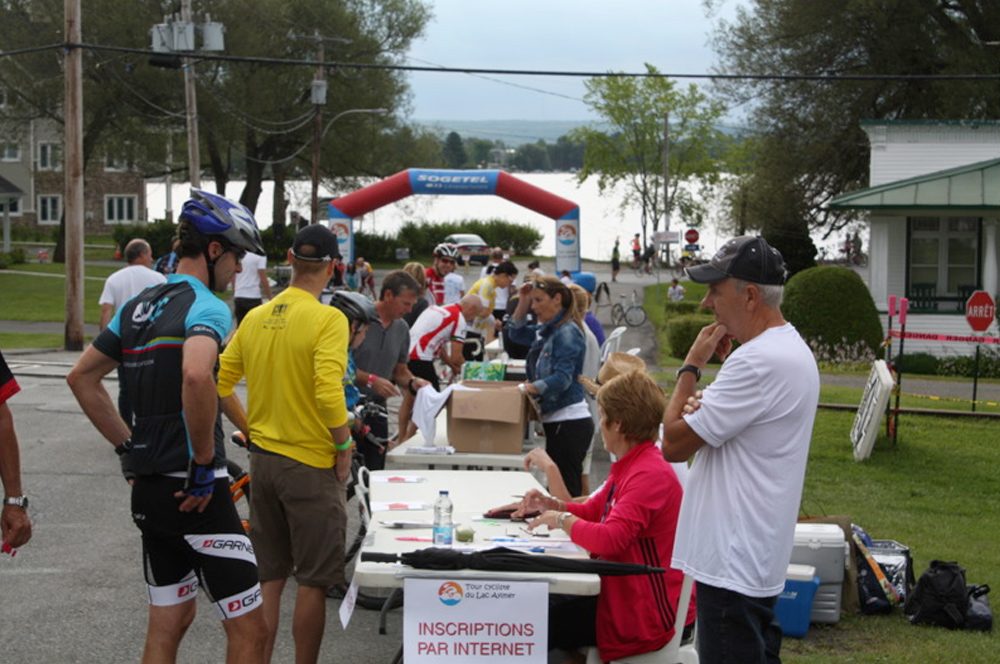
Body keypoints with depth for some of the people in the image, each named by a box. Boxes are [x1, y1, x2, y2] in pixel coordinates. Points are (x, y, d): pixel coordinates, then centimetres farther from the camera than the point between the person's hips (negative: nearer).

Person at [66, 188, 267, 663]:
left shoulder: (136, 307, 13)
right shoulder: (207, 305, -13)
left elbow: (81, 378, 17)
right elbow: (195, 376, -33)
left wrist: (128, 447, 17)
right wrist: (205, 462, -22)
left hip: (148, 488, 9)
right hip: (194, 492, -9)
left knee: (167, 623, 18)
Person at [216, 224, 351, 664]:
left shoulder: (255, 318, 3)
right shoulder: (327, 320, -16)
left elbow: (220, 385, 5)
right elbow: (329, 393, -26)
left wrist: (251, 430, 15)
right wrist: (343, 446, -13)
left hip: (262, 459, 6)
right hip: (311, 463, -6)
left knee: (268, 578, 15)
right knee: (313, 581, 5)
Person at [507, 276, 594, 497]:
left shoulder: (567, 333, -13)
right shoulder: (547, 330, 15)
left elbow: (562, 378, -21)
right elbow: (517, 333, 31)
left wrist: (526, 388, -27)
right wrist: (524, 301, 17)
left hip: (569, 423, -10)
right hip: (554, 421, 10)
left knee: (566, 490, -12)